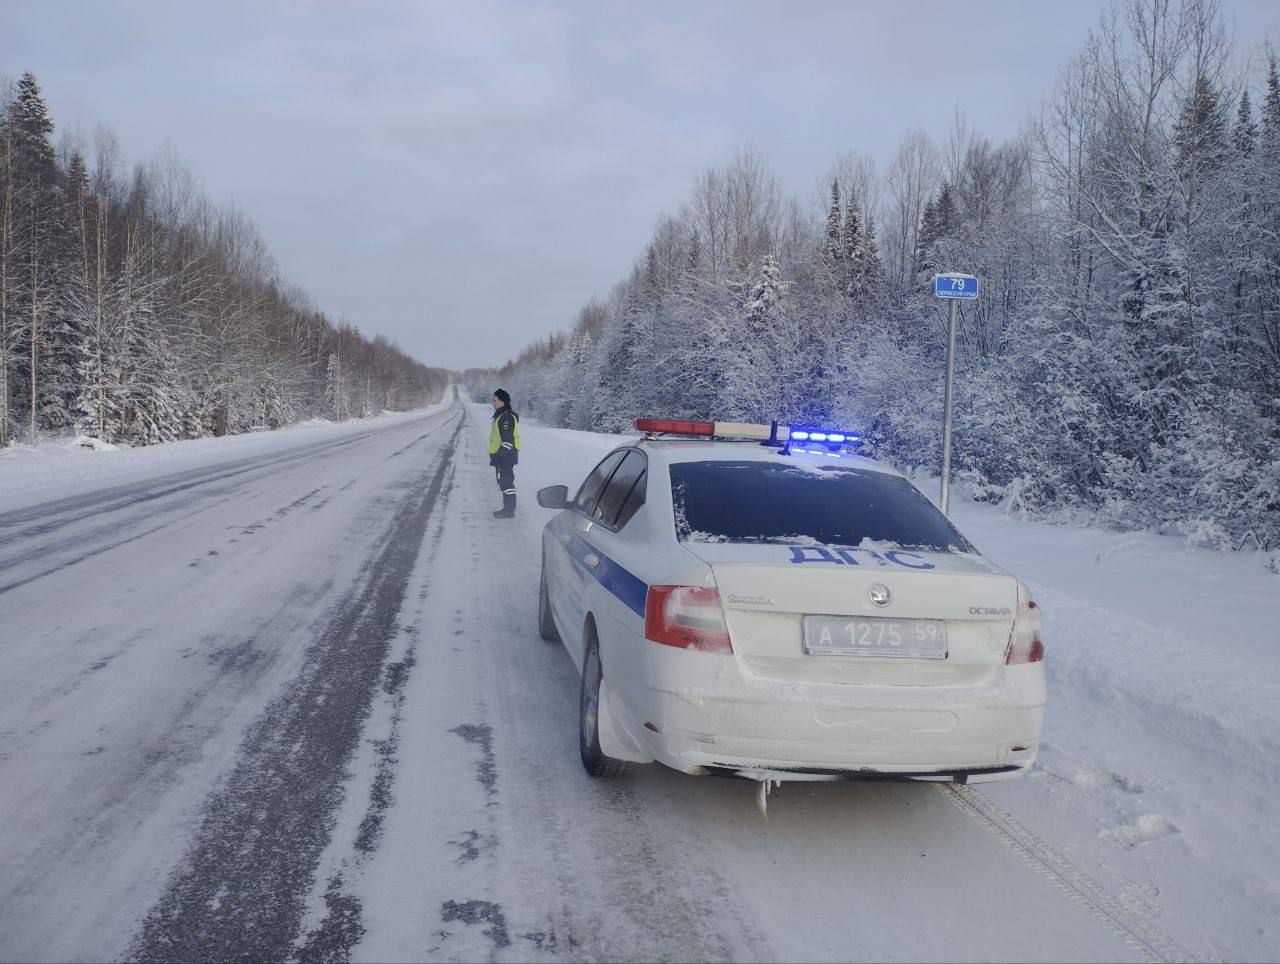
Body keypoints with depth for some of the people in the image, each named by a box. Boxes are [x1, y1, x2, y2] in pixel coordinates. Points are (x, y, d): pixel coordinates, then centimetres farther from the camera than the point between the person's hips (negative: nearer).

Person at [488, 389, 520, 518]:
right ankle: (508, 508, 21)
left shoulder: (507, 417, -17)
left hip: (506, 456, -11)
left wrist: (499, 455, -23)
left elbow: (507, 439, -22)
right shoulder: (500, 416, 17)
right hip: (502, 456, 11)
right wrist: (496, 456, 26)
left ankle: (509, 510, -4)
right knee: (504, 482, 15)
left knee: (506, 482, -7)